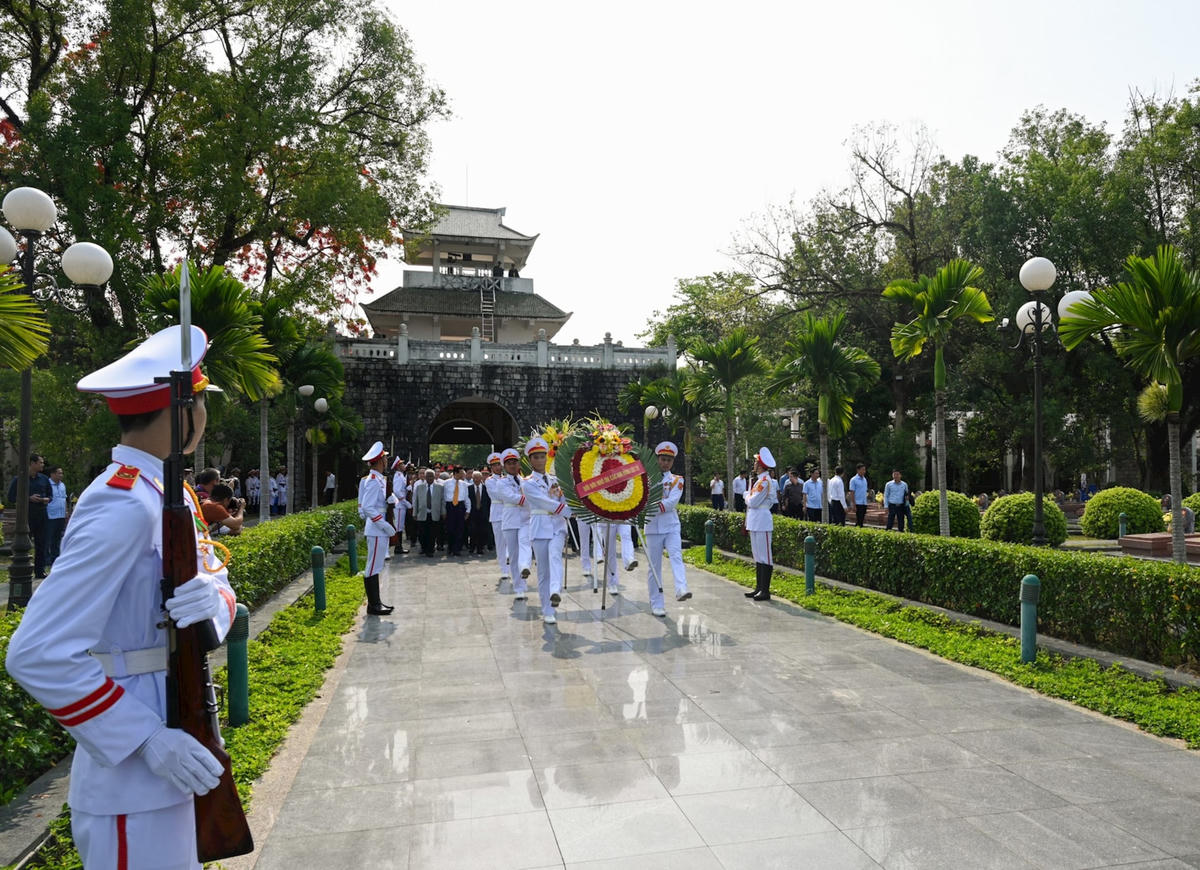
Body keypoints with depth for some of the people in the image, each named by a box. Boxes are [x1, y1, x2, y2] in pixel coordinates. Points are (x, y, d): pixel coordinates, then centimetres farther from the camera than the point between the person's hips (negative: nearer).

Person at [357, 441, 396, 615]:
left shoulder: (379, 479, 12)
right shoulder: (373, 481, -18)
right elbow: (368, 508, -25)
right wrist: (386, 526, -21)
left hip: (380, 530, 10)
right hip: (376, 531, -10)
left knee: (377, 566, 16)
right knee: (373, 567, -2)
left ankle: (375, 602, 25)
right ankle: (373, 606, 4)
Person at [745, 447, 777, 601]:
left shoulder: (765, 481, -17)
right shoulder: (761, 480, 15)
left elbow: (753, 502, -19)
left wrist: (747, 497, -1)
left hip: (761, 523, -11)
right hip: (756, 523, 11)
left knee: (764, 557, -5)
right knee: (758, 557, 15)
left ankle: (765, 591, -1)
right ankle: (759, 588, 23)